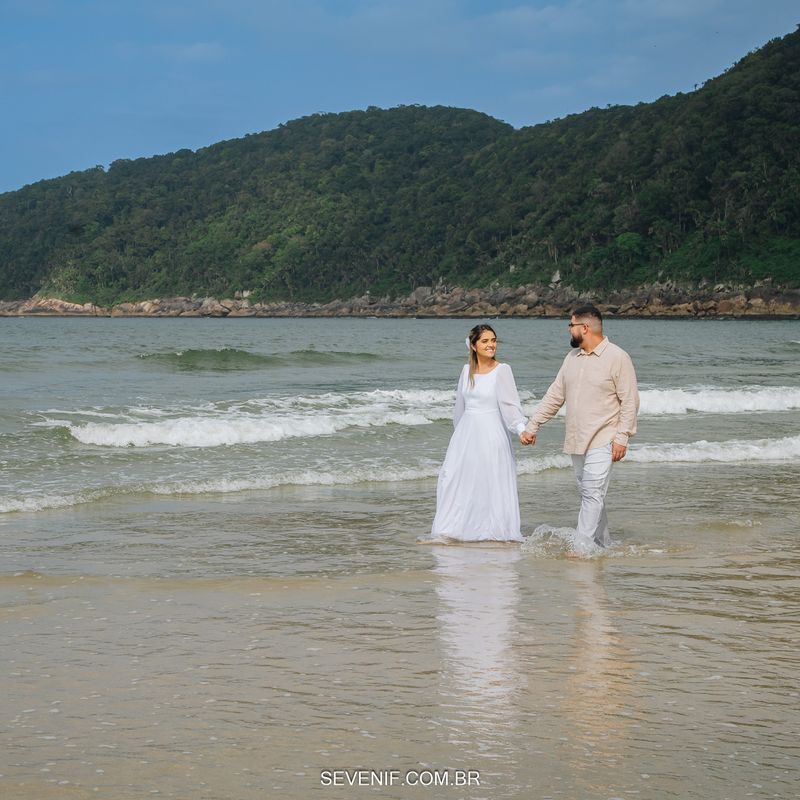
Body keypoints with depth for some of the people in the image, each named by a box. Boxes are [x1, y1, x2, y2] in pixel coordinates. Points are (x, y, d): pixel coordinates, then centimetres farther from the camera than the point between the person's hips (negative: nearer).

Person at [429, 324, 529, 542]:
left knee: (492, 482, 0)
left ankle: (496, 531, 10)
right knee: (457, 480, 5)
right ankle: (451, 529, 12)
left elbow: (510, 405, -17)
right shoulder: (467, 370, 7)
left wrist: (521, 428, -30)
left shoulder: (502, 370, -9)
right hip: (466, 432, 5)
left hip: (492, 433, -5)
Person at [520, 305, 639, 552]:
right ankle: (604, 543, 21)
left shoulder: (617, 358, -9)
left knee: (592, 494, -12)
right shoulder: (572, 357, 11)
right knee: (589, 494, 11)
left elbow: (629, 401, -10)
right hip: (576, 440, 7)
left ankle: (582, 547, -14)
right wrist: (532, 426, 10)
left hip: (602, 441, -7)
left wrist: (622, 437, -15)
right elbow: (554, 396, 15)